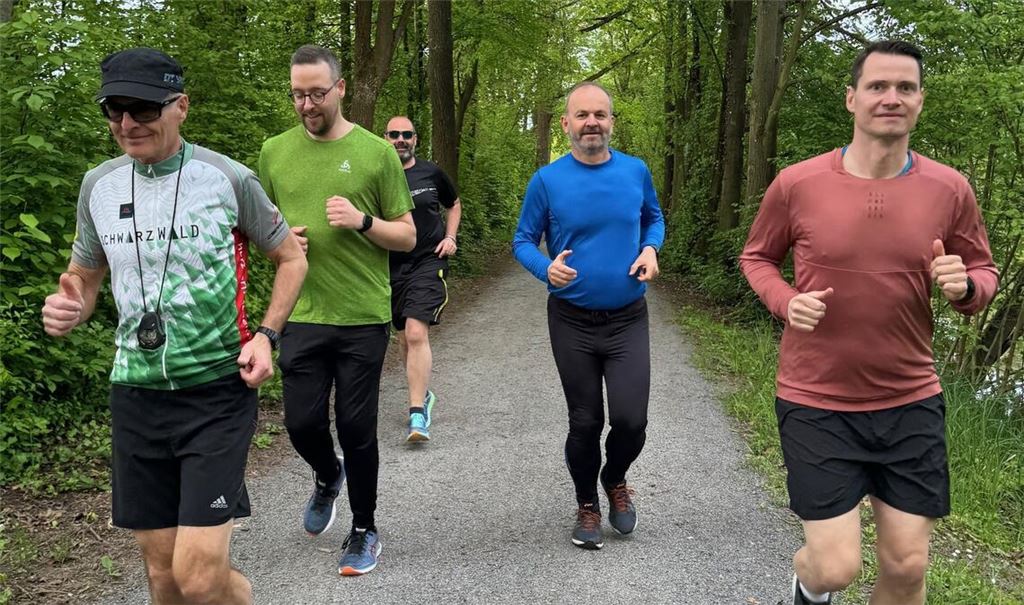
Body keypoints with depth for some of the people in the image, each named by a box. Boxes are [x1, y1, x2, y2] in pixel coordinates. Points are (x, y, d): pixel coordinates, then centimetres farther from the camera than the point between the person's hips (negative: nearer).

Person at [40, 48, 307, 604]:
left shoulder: (228, 178, -7)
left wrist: (266, 335, -9)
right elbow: (83, 274, 18)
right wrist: (67, 307, -6)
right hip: (136, 394, 4)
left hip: (218, 391, -4)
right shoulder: (99, 184, 4)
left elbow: (291, 256, 5)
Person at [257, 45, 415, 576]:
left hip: (364, 318, -2)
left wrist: (363, 221, -17)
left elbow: (407, 237, 1)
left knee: (356, 429, 5)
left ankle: (364, 532, 25)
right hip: (302, 316, 2)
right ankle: (327, 478, 40)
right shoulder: (274, 152, 6)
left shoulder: (377, 152, -2)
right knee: (302, 424, 5)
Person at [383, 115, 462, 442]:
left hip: (428, 262, -2)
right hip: (391, 266, 3)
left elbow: (454, 204, 19)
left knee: (416, 332, -18)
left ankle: (418, 413, -15)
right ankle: (423, 394, 36)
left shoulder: (432, 173, 3)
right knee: (404, 337, 13)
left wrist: (451, 237, 5)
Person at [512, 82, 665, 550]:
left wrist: (650, 248, -5)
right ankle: (587, 506, 32)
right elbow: (523, 241, 1)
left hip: (628, 320, 1)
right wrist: (547, 268, -20)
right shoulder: (547, 180, -6)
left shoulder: (636, 172, -1)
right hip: (572, 322, -1)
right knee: (585, 423, 8)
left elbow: (654, 217, 16)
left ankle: (615, 480, 27)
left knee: (630, 421, -7)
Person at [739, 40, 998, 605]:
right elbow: (755, 257, 8)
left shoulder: (949, 190, -5)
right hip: (816, 403, -2)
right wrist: (786, 302, -13)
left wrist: (965, 286, -16)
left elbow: (985, 274, 8)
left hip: (911, 404, 2)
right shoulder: (796, 184, -9)